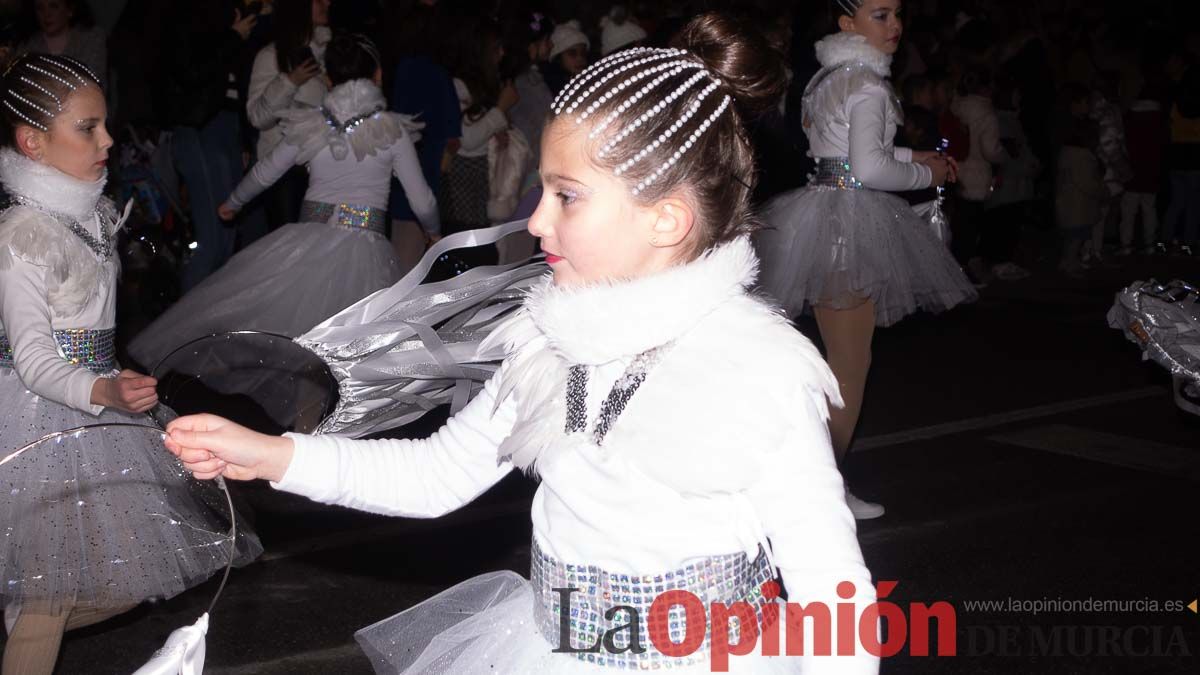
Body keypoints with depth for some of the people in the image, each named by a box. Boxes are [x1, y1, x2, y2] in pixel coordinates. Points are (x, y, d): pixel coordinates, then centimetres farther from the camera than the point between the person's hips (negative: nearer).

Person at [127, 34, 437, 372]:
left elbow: (264, 173, 22)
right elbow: (422, 202, 3)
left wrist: (233, 203, 42)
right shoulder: (392, 130, 1)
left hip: (308, 240, 2)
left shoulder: (310, 125, 8)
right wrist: (434, 231, 26)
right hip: (365, 249, -2)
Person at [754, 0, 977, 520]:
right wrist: (924, 175, -7)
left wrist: (912, 156, 21)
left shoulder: (829, 76, 15)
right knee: (851, 364, -1)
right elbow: (869, 166, -23)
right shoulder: (867, 83, -15)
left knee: (839, 356, 17)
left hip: (824, 208, 10)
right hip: (852, 219, -10)